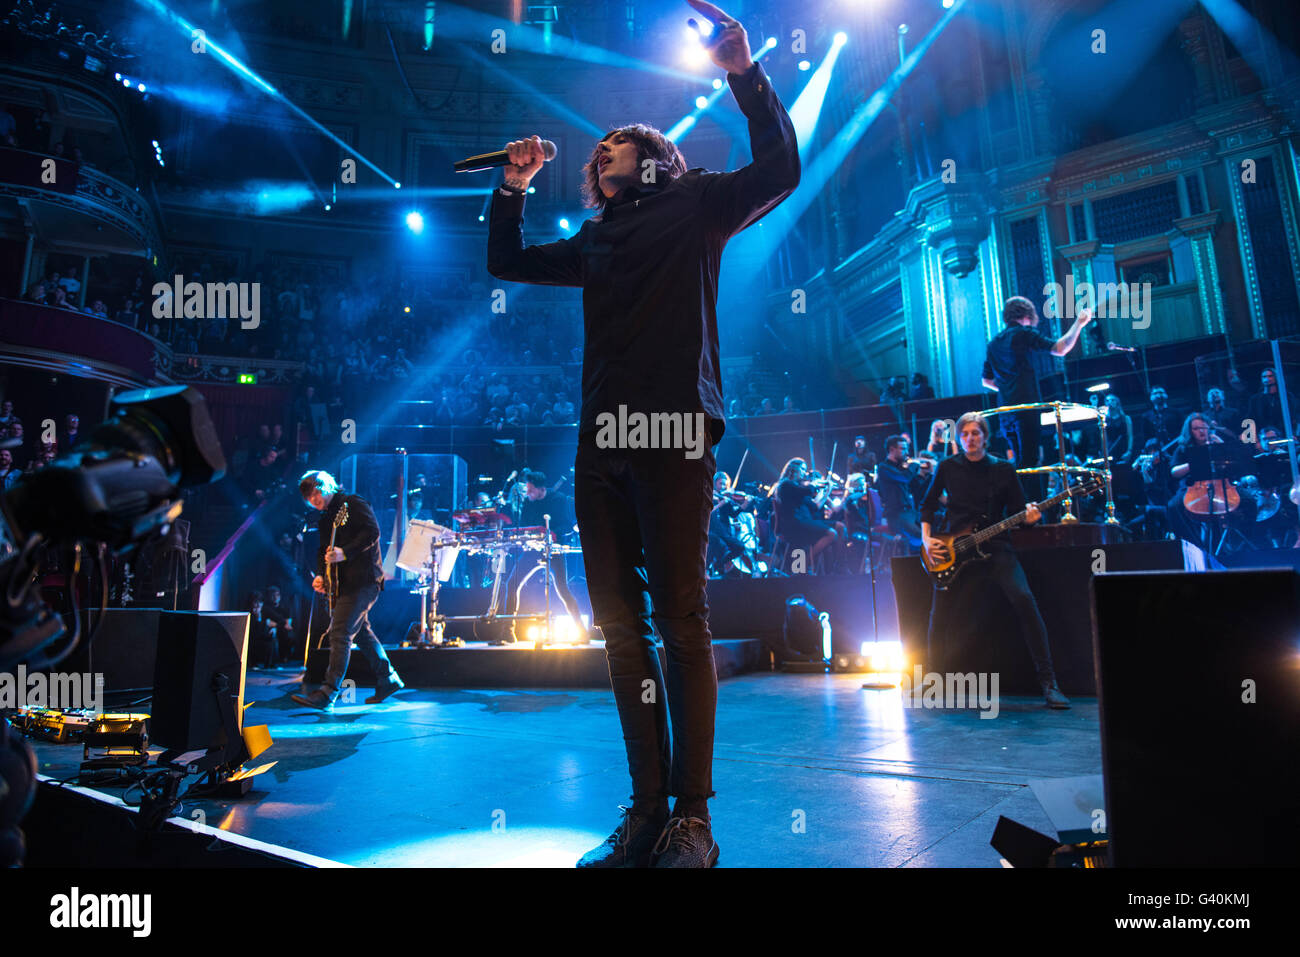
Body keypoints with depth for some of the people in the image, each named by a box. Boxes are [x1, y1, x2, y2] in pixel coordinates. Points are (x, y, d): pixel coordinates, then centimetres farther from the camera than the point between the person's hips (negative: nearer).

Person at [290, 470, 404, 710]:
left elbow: (372, 532, -18)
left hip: (362, 580, -10)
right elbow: (323, 550, 21)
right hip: (343, 583, 10)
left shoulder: (353, 504, -6)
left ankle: (327, 694, -15)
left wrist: (345, 553, -25)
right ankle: (387, 679, 27)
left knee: (339, 633, -14)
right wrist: (321, 575, 4)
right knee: (361, 632, 15)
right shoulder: (325, 519, 20)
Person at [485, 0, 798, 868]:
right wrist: (515, 187, 29)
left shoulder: (692, 204, 14)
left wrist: (745, 73, -5)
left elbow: (780, 170, 1)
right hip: (601, 440, 6)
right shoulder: (595, 239, 28)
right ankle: (646, 811, 12)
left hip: (672, 434, -6)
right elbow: (508, 263, 37)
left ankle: (692, 821, 0)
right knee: (621, 627, 3)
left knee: (681, 622, -9)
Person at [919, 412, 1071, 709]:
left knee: (1023, 599, -24)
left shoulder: (1004, 469, 7)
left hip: (994, 547, 0)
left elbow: (1018, 511, 9)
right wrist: (926, 539, 0)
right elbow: (928, 505, 14)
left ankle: (1047, 681, -17)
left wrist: (1029, 517, -15)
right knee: (940, 618, -2)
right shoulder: (947, 467, 7)